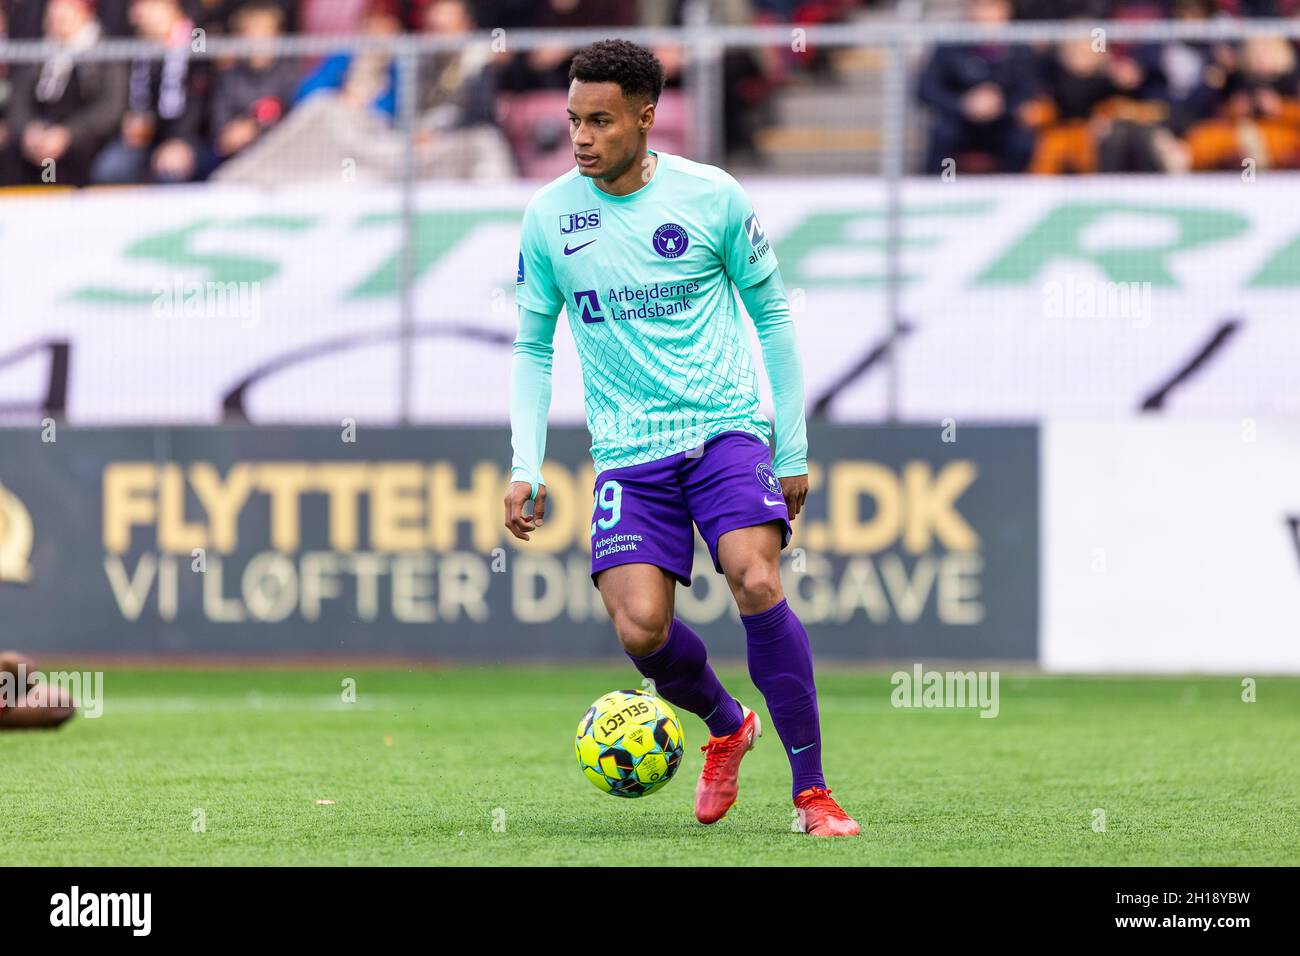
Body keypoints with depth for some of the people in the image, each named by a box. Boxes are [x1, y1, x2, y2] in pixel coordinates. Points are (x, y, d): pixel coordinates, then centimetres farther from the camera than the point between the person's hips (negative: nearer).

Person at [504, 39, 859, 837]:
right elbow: (533, 346, 11)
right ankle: (726, 725, 19)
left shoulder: (713, 197, -3)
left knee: (757, 582, -24)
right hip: (629, 452, 2)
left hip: (726, 427, -2)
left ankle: (813, 791, -13)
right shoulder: (550, 216, 2)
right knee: (641, 628, -15)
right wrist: (526, 468, 2)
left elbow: (772, 315, 7)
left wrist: (794, 450, 6)